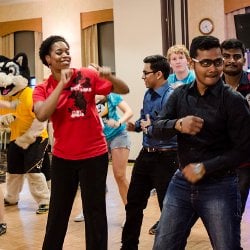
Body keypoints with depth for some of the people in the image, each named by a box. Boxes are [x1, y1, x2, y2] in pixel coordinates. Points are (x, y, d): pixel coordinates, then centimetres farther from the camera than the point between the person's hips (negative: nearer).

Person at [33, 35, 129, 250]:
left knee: (95, 212, 6)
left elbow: (124, 90, -2)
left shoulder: (87, 76, -4)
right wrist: (62, 84, -21)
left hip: (94, 154, -1)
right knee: (58, 211, 14)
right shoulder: (42, 89, -2)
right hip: (62, 157, 2)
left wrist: (110, 77, -23)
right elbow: (42, 115, -21)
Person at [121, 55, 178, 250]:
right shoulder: (148, 95, 9)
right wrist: (135, 125, 2)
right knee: (134, 202, 16)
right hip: (145, 155, 9)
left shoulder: (171, 97, -19)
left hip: (165, 158, -9)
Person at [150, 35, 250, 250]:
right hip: (182, 182, 4)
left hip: (219, 186, -4)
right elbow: (155, 129, -3)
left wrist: (205, 168, -16)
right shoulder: (180, 95, 4)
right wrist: (177, 124, -24)